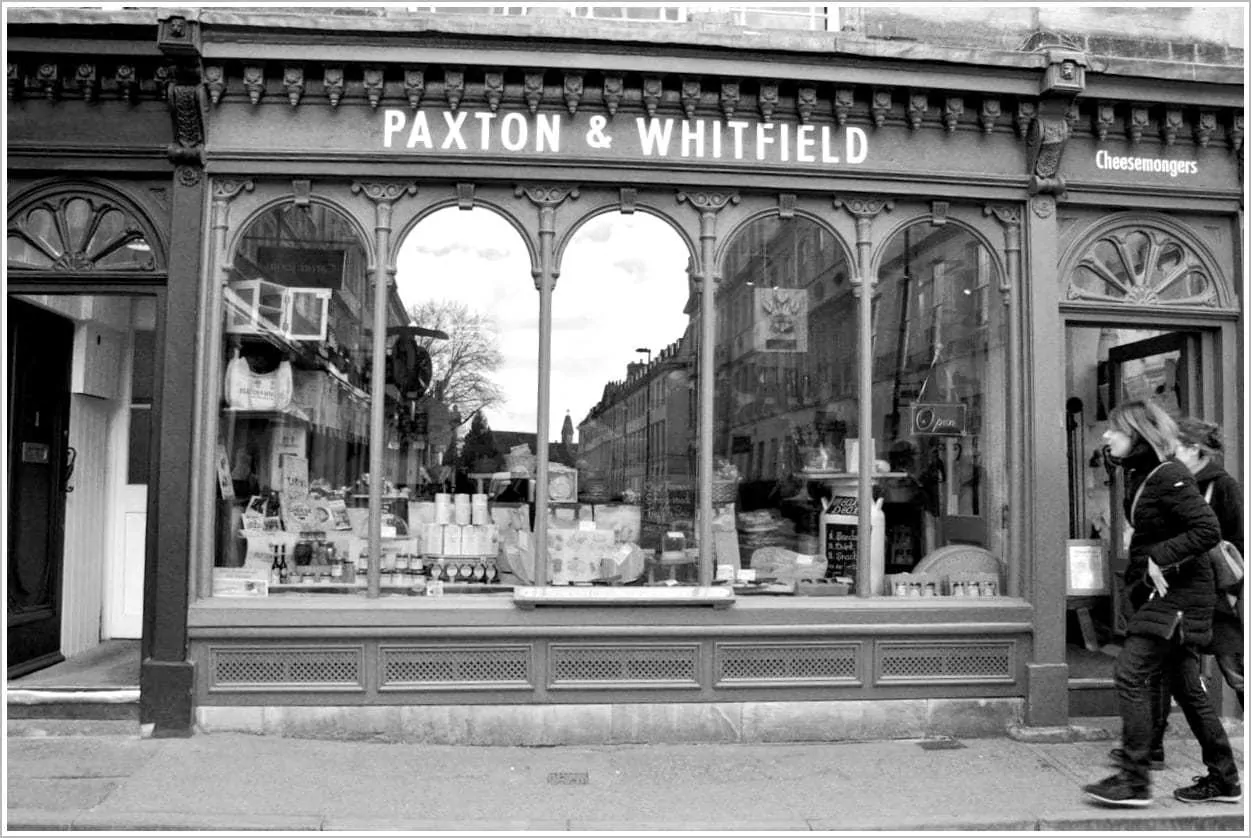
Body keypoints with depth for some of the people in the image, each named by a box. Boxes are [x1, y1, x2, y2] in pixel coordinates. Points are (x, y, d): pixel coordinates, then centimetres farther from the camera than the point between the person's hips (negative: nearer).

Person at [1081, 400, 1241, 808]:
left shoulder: (1169, 477, -16)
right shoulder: (1138, 474, 12)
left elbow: (1209, 530, -23)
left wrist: (1160, 557, -22)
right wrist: (1141, 569, 9)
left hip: (1178, 594, -10)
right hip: (1165, 594, 10)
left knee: (1130, 675, -12)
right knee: (1187, 687, 14)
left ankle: (1135, 781, -6)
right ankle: (1224, 781, 26)